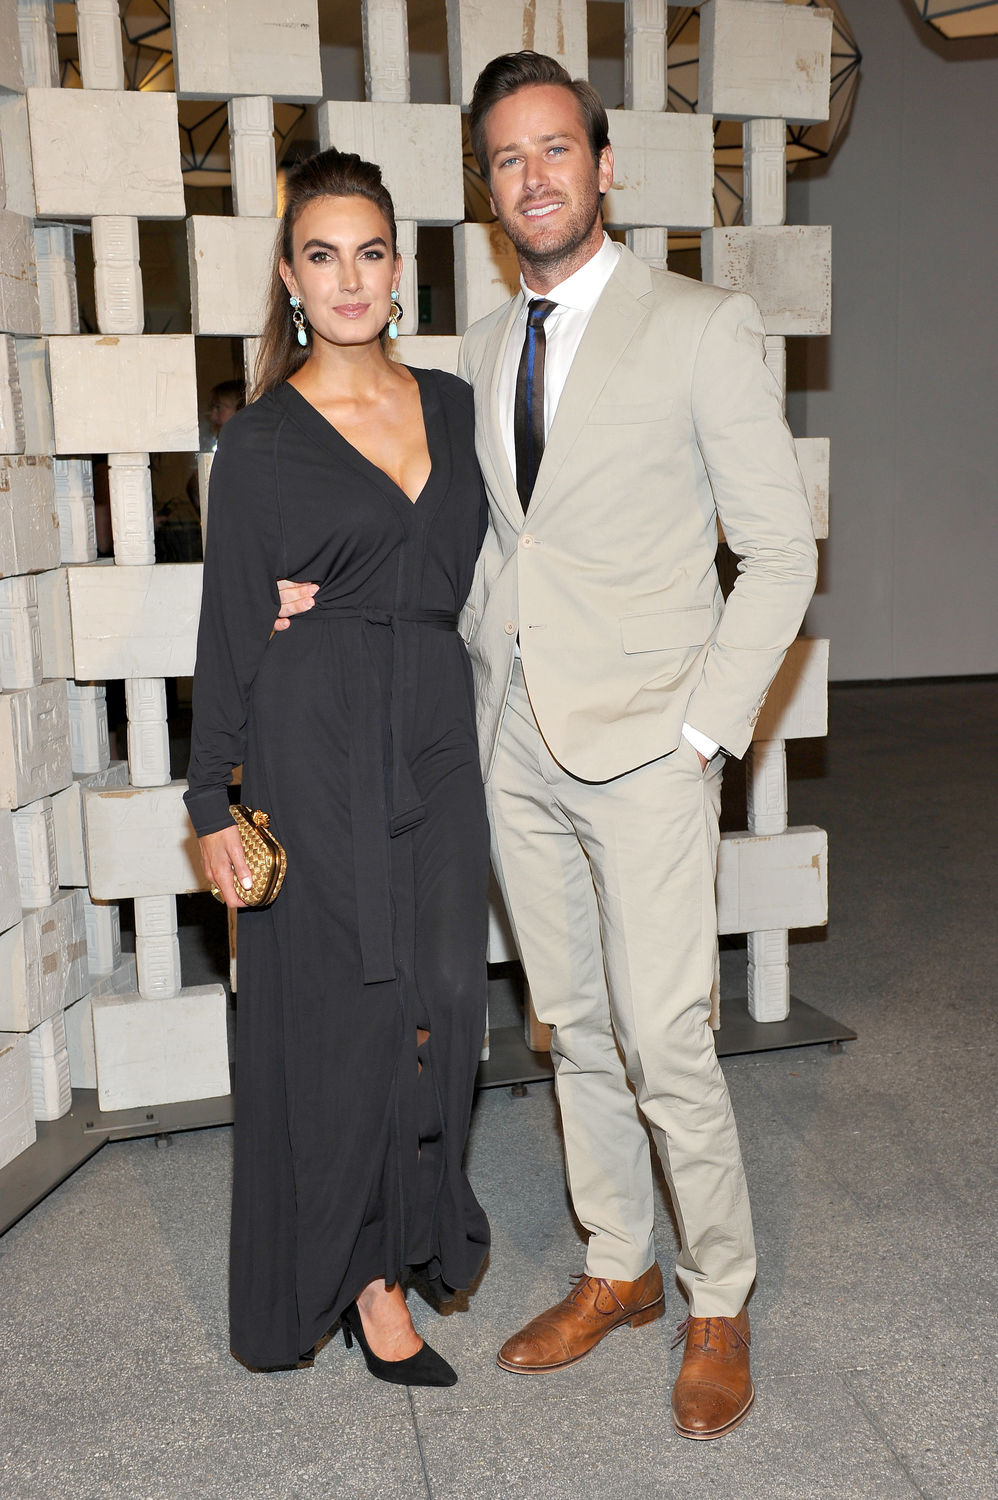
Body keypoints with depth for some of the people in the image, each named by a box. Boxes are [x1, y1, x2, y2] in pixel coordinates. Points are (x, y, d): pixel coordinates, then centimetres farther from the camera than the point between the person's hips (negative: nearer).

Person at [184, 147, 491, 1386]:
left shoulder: (453, 405, 9)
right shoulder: (260, 441, -3)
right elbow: (229, 631, -3)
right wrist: (212, 804, -5)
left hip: (438, 742, 4)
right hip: (317, 753, -4)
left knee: (439, 997, 7)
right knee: (334, 1012, 4)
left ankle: (408, 1233, 28)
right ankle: (361, 1275, 23)